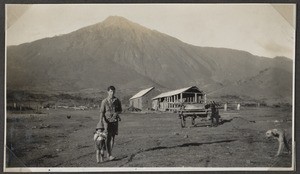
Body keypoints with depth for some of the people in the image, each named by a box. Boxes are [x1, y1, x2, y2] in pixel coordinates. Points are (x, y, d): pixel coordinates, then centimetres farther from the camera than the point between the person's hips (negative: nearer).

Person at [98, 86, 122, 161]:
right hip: (107, 121, -3)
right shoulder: (104, 101, -8)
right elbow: (102, 112, -8)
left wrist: (117, 113, -14)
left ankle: (109, 153, 14)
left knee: (113, 137, 4)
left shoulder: (117, 101, 0)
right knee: (108, 137, -6)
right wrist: (101, 122, -18)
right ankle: (109, 155, -4)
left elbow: (120, 110, 9)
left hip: (115, 121, 3)